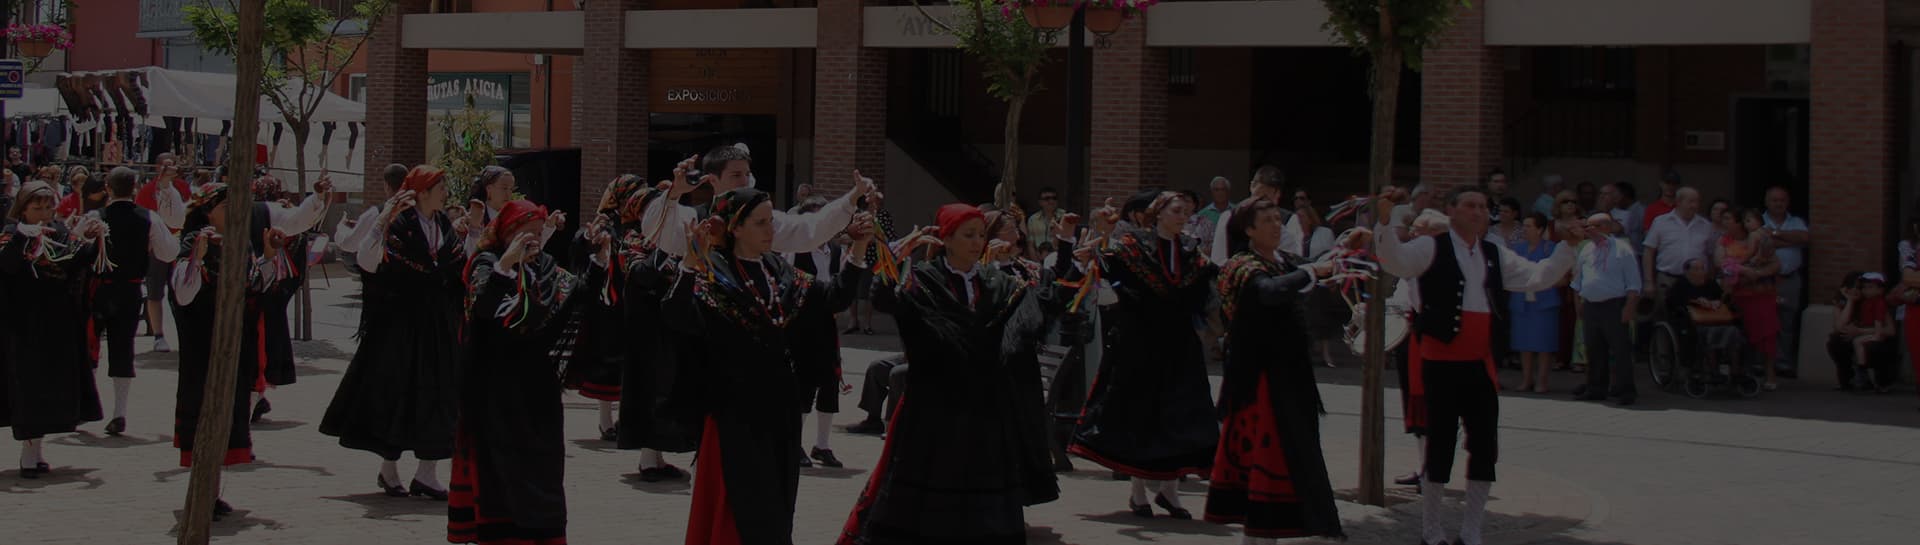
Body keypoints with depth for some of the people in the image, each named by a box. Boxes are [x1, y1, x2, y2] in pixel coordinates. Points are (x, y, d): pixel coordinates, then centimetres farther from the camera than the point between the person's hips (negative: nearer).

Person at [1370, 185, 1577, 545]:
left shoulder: (1495, 256, 14)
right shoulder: (1432, 248, -5)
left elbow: (1539, 277, 15)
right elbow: (1395, 262, -20)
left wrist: (1567, 246, 3)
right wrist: (1385, 219, -34)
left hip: (1479, 363, 6)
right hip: (1441, 362, -6)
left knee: (1485, 447, 6)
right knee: (1441, 444, -1)